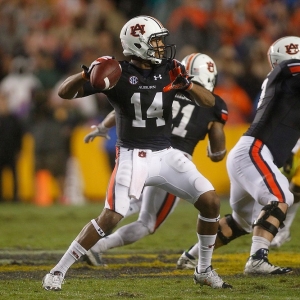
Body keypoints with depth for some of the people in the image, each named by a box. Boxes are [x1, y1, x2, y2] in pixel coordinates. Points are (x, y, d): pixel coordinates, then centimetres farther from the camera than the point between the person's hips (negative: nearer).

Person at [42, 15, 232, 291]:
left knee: (210, 201, -5)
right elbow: (65, 92, -11)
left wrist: (187, 84, -21)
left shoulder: (170, 70, 2)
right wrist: (87, 73, -31)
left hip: (165, 154, 5)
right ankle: (58, 271, -7)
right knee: (111, 217, -18)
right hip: (132, 156, -5)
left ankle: (204, 271, 13)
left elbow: (209, 102, -1)